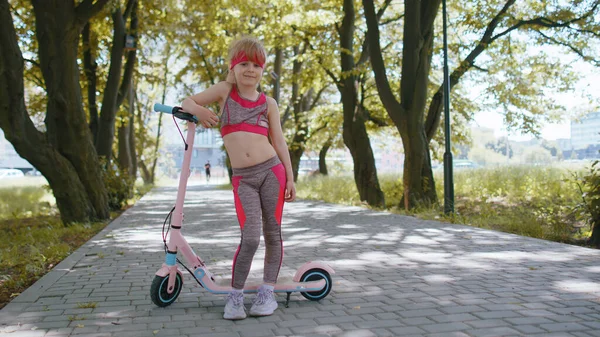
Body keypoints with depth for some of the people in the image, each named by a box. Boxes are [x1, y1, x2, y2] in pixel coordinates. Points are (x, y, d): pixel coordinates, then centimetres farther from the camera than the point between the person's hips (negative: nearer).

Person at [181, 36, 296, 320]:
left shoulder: (268, 102, 7)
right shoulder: (224, 90, 7)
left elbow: (279, 141, 8)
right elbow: (187, 102, 11)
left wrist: (290, 178, 3)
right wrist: (197, 109, -14)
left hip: (271, 171, 1)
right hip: (243, 179, -1)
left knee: (272, 234, 5)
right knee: (250, 238, -11)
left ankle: (267, 292, 19)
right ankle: (235, 296, 4)